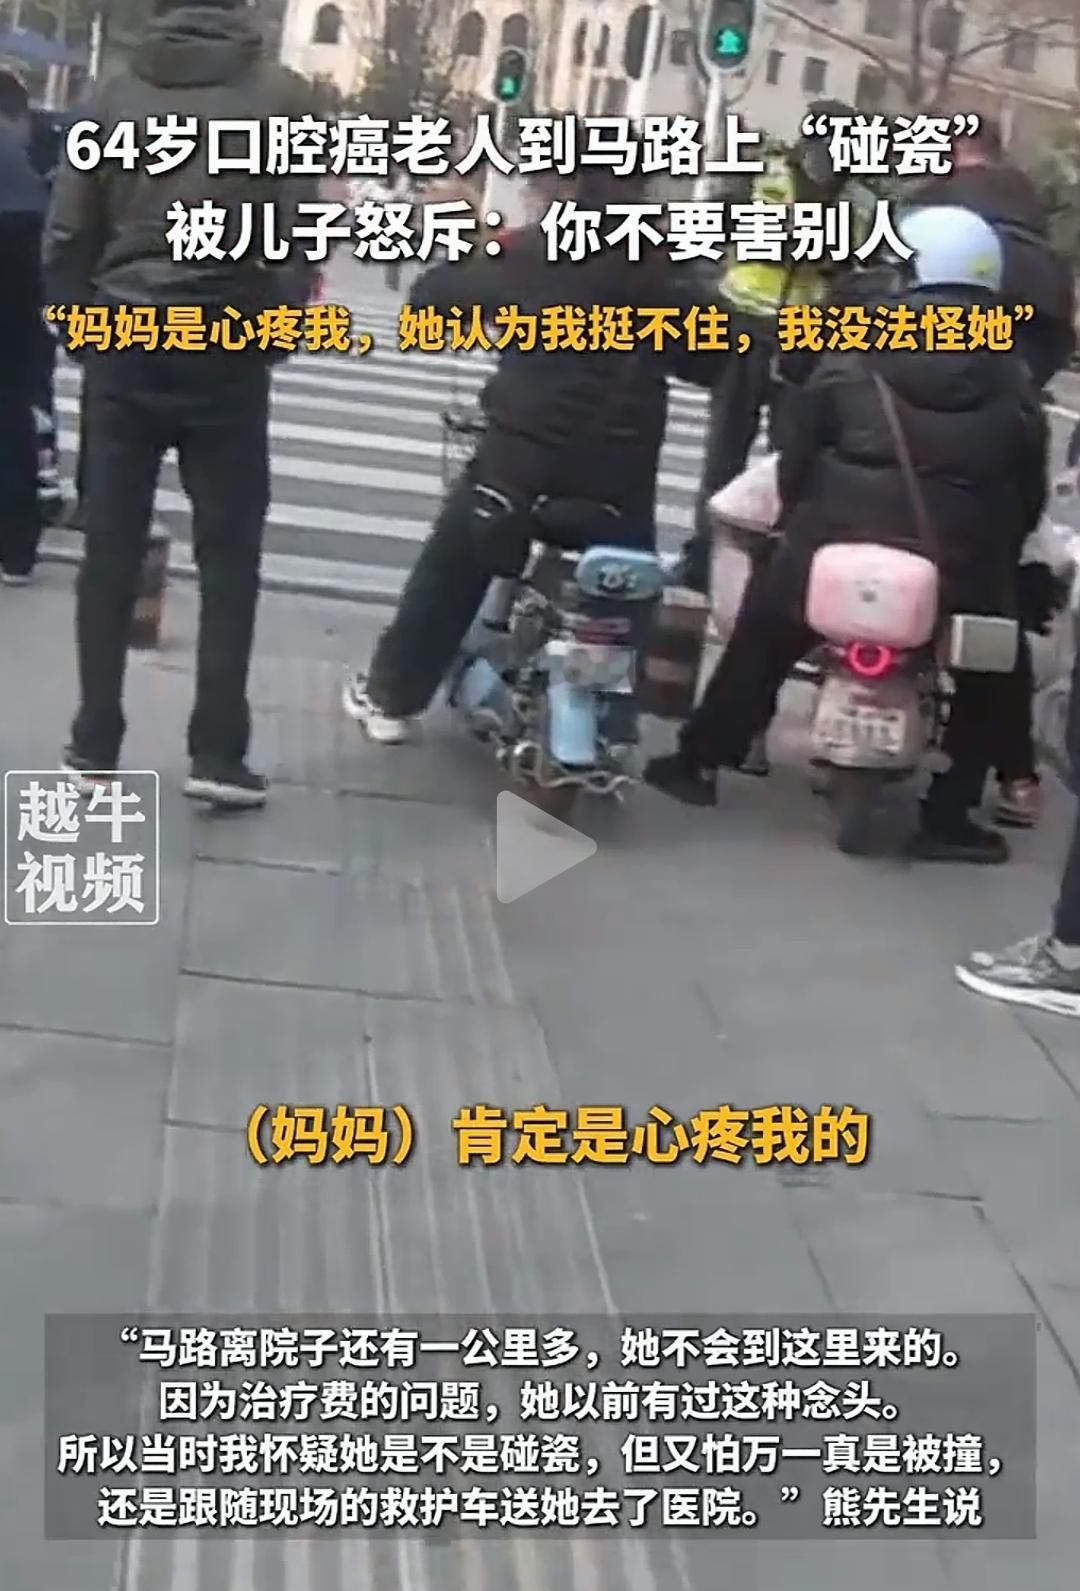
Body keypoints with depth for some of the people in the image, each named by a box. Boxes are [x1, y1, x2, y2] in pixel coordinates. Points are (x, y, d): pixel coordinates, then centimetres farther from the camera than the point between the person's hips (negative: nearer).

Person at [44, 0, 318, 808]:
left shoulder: (117, 94, 6)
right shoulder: (280, 94, -1)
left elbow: (67, 234, 5)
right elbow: (300, 229, -4)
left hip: (123, 345, 2)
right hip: (226, 350, -2)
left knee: (111, 551, 7)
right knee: (228, 554, 4)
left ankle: (93, 745, 10)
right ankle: (218, 753, 0)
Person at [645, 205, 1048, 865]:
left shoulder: (851, 356, 5)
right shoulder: (1013, 381, 7)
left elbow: (797, 454, 8)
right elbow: (1029, 494, 12)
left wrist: (799, 520, 22)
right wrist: (998, 555, 26)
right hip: (961, 578, 0)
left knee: (761, 635, 24)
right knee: (994, 665, 24)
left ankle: (700, 760, 28)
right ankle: (949, 814, 18)